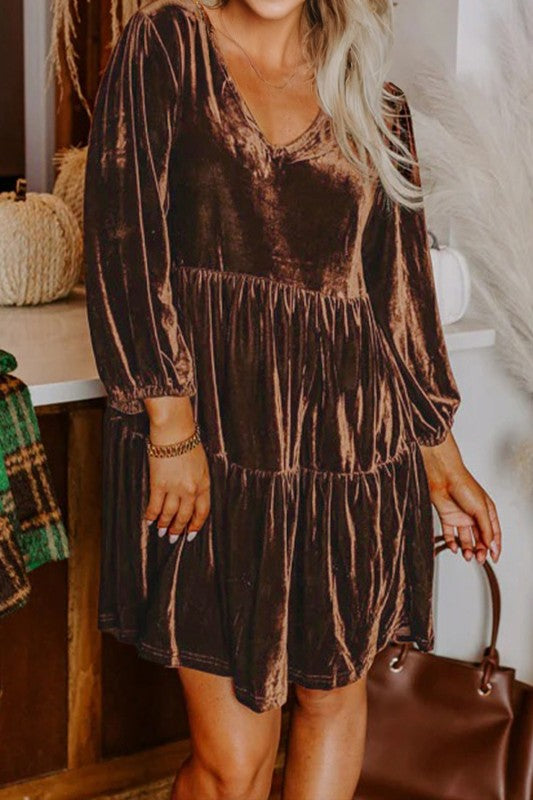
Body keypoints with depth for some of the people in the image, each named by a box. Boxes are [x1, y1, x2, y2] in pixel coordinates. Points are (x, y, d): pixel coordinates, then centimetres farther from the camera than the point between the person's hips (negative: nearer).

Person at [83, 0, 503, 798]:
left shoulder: (374, 103, 10)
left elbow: (403, 282, 14)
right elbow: (124, 239, -6)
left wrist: (441, 458, 15)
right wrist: (171, 425, -13)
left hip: (349, 435, 3)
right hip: (210, 437, -3)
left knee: (334, 691, 14)